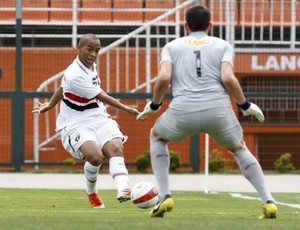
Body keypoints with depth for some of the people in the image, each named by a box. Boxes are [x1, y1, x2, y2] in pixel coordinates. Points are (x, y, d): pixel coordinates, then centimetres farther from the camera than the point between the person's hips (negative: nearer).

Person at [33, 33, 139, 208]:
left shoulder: (91, 66, 9)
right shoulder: (75, 76, -19)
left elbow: (63, 87, 24)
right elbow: (102, 97, -15)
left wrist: (50, 105, 37)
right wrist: (127, 110, -9)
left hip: (99, 119, 7)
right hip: (76, 124, -7)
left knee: (116, 148, -22)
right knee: (95, 156, -30)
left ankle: (124, 190, -44)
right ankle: (92, 193, 0)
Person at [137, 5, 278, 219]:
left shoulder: (172, 46, 18)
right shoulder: (223, 45, 16)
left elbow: (164, 78, 0)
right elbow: (228, 78, -2)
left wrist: (154, 104, 17)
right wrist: (246, 105, 11)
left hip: (183, 111, -1)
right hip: (218, 109, 1)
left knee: (157, 136, 31)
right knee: (239, 149, 28)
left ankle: (165, 197, 18)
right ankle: (268, 201, 13)